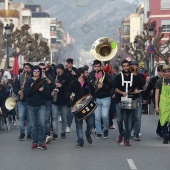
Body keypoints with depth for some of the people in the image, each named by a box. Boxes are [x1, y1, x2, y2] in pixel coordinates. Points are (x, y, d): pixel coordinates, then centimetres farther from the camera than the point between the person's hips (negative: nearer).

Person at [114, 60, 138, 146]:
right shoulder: (118, 77, 3)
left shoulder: (133, 77, 11)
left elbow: (135, 87, 19)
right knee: (119, 120, -5)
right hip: (120, 101, -2)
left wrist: (135, 90, -3)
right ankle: (121, 133, 22)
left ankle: (126, 139, 7)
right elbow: (116, 88, -3)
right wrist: (122, 93, -19)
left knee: (128, 121, 1)